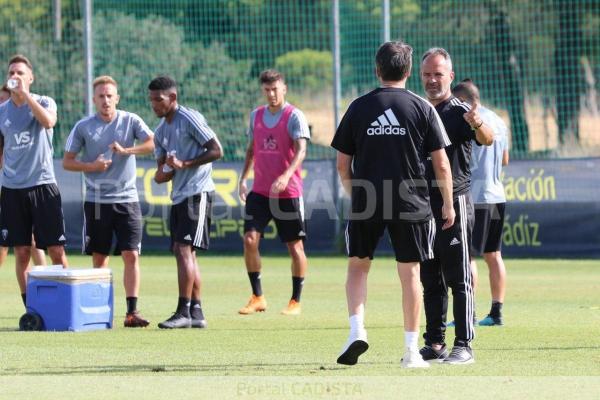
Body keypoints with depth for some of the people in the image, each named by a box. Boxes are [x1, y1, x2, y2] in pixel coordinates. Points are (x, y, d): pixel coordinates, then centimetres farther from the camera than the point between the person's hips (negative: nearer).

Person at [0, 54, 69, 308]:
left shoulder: (44, 103, 1)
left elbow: (48, 121, -23)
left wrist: (25, 94, -21)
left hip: (43, 185, -3)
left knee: (56, 250, -5)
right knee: (21, 253, 2)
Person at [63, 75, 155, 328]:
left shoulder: (131, 121, 2)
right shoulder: (83, 127, 4)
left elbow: (153, 143, -11)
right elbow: (67, 162, 6)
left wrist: (126, 150, -23)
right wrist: (92, 167, -10)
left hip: (127, 199, -1)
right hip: (96, 200, 1)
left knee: (131, 255, -9)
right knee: (99, 258, 6)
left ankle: (132, 311, -11)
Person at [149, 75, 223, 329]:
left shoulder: (190, 119, -8)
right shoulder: (161, 131, 16)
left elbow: (216, 151, -12)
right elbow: (161, 172, 17)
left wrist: (185, 164, -18)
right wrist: (163, 173, -7)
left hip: (197, 192, -9)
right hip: (178, 195, 9)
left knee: (184, 249, -15)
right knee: (184, 253, 9)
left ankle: (184, 312, -16)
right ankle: (196, 313, 13)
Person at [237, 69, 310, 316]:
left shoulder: (294, 116, -8)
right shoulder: (256, 116, 10)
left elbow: (301, 150, -19)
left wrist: (286, 175, -33)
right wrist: (243, 178, 13)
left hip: (288, 192, -4)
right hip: (259, 191, 4)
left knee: (295, 246, 2)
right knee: (250, 239, -8)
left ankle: (296, 301, 13)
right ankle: (257, 297, 1)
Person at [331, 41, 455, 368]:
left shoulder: (359, 107, 2)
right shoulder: (422, 108, -1)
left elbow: (342, 165, 5)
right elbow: (441, 164, -2)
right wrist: (448, 205, 8)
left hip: (365, 203, 0)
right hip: (411, 205, 0)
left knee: (357, 266, 15)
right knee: (409, 273, 6)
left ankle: (357, 330, -4)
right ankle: (411, 350, 8)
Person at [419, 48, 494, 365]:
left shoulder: (459, 112, -6)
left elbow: (487, 140, -25)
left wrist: (479, 126, -47)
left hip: (454, 201, -7)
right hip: (422, 203, 7)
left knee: (459, 277, -6)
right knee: (430, 278, 10)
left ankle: (464, 345, -6)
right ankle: (434, 344, 15)